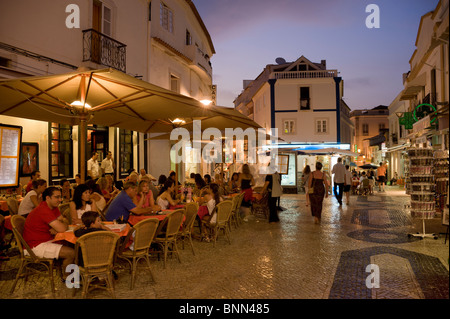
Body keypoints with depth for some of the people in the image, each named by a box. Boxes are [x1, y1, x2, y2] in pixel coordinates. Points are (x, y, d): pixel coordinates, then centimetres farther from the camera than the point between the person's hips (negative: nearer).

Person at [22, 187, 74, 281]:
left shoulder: (53, 207, 5)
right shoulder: (44, 210, -26)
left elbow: (65, 221, 6)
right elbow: (62, 229, -31)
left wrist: (56, 229, -15)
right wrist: (64, 223, -7)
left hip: (47, 240, 10)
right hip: (36, 246, -10)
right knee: (71, 253, -18)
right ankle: (66, 276, 7)